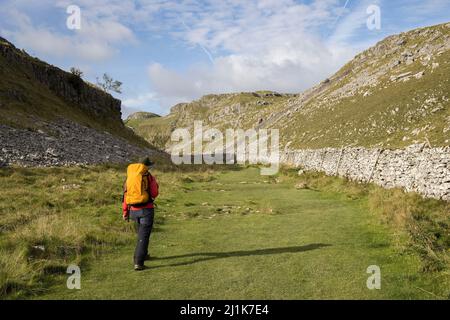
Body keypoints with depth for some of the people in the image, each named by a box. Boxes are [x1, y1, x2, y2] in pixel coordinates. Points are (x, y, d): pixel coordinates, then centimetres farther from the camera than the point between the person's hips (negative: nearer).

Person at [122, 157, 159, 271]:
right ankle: (138, 263, -9)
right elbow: (154, 194, -7)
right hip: (146, 209, -6)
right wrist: (154, 183, 13)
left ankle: (143, 255, 40)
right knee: (143, 237, -3)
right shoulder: (148, 176, -8)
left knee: (141, 234, 25)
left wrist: (125, 212, 14)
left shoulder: (129, 177, 8)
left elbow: (125, 195, 8)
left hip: (133, 210, 6)